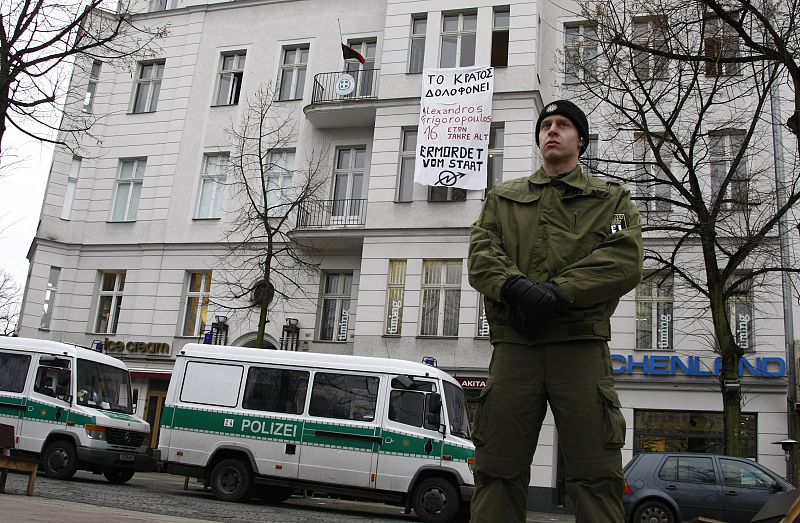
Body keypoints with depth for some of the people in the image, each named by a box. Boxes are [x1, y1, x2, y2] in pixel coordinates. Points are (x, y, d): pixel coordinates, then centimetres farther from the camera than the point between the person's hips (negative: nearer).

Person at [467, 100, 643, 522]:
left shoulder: (611, 198, 18)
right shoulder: (503, 198, 23)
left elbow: (625, 261, 0)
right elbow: (481, 255, 6)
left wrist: (558, 292, -15)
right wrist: (518, 288, -15)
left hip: (581, 344, -1)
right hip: (514, 343, 2)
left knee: (596, 476, -3)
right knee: (497, 473, 2)